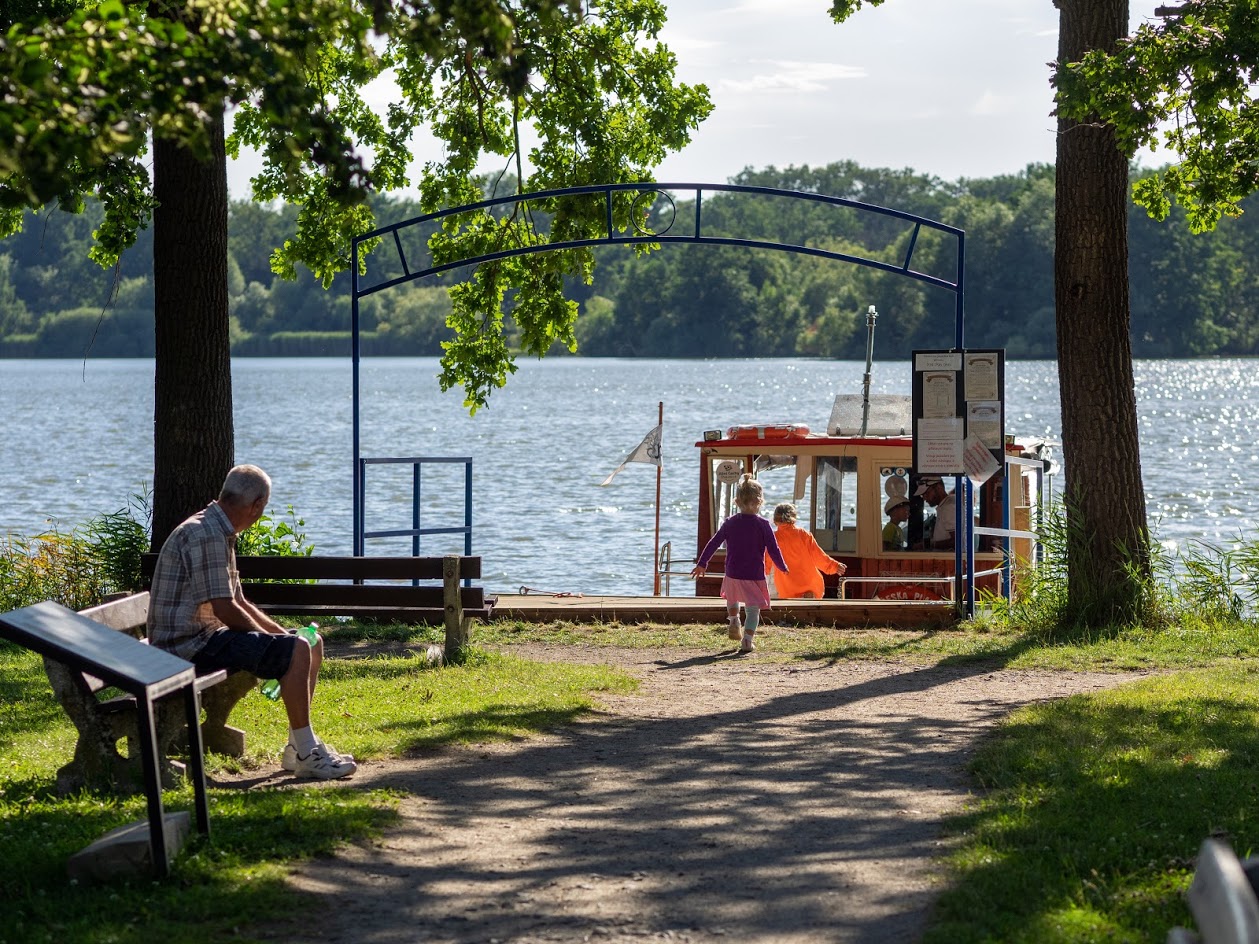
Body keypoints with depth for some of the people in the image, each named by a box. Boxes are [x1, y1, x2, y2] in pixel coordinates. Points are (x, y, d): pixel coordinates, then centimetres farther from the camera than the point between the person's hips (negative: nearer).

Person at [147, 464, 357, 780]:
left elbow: (238, 602, 21)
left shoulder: (219, 532, 16)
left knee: (312, 644, 11)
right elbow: (225, 610, -22)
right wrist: (274, 638, -7)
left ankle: (299, 745, 12)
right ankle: (306, 754, -17)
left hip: (206, 637, 11)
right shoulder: (206, 535, -18)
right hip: (189, 644, -11)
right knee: (296, 650, -22)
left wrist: (280, 633, 9)